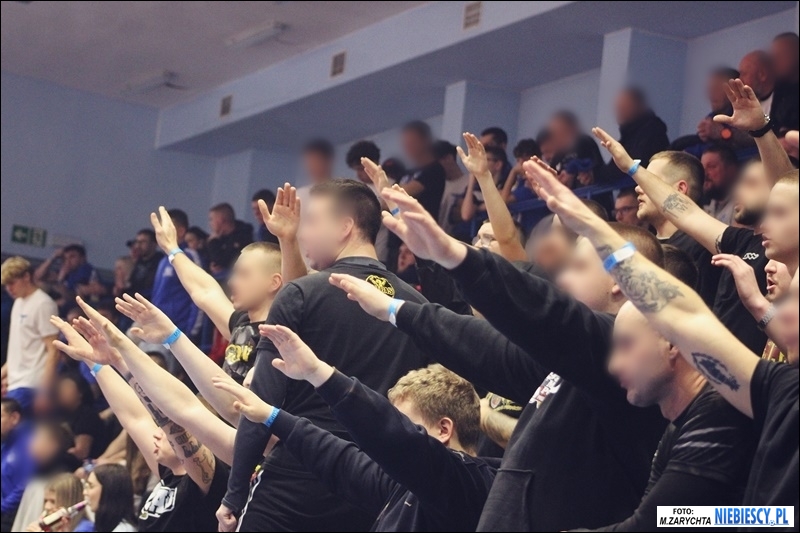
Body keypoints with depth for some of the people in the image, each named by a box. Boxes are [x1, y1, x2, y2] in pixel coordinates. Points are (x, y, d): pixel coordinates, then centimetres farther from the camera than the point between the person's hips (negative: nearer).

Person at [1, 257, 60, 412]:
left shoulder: (43, 304, -9)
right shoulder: (19, 302, 17)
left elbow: (53, 351, -13)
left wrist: (45, 391, -17)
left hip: (31, 385, -8)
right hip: (16, 383, 9)